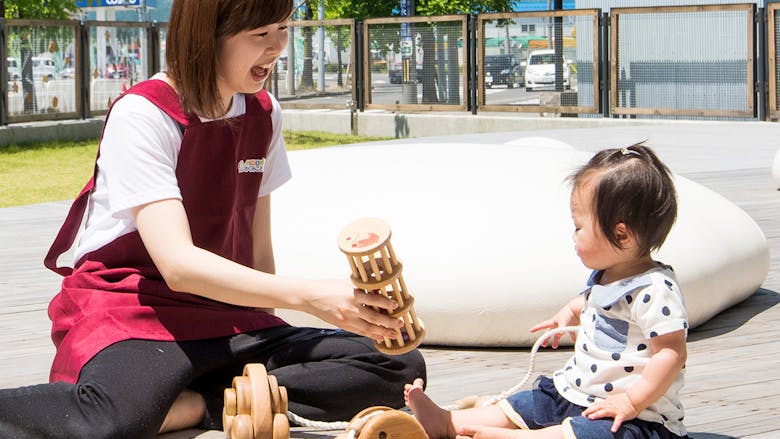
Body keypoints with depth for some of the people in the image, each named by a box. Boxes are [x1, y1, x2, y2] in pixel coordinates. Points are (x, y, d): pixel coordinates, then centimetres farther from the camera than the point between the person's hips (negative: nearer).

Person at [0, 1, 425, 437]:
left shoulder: (263, 114, 8)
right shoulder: (141, 116, -14)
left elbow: (258, 249, 13)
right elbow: (178, 264, -24)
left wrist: (271, 348, 2)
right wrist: (311, 296, -32)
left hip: (225, 320, 8)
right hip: (130, 314, -8)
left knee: (401, 367, -17)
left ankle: (193, 404, -20)